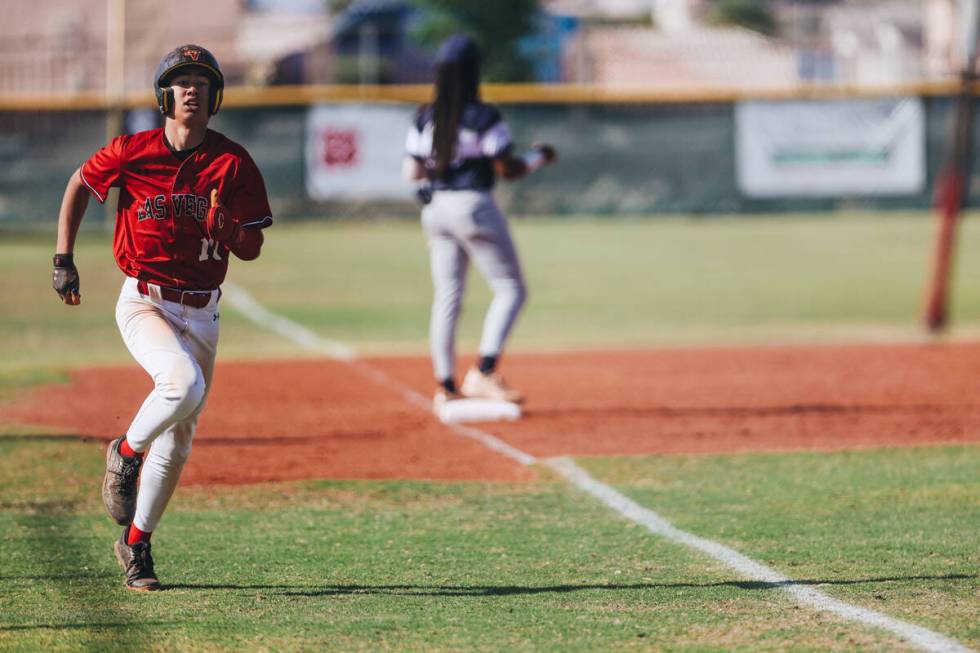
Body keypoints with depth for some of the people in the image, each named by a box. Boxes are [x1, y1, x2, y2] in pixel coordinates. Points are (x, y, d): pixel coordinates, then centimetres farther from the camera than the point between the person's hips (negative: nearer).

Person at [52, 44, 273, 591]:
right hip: (144, 302, -3)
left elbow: (252, 249, -3)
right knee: (184, 382, -32)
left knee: (179, 437, 8)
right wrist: (64, 259, 8)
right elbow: (81, 183, 12)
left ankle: (137, 545, 24)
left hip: (201, 313, 3)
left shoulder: (234, 164, -4)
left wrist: (225, 225, -25)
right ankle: (126, 454, -3)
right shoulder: (132, 153, -7)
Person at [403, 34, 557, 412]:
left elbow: (411, 172, 4)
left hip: (436, 209, 6)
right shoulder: (483, 118, -14)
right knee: (510, 288, 3)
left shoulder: (425, 119, 3)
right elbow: (508, 169, -12)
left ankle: (444, 387, 12)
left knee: (446, 297, 12)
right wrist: (538, 157, 7)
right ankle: (483, 373, -10)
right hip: (474, 206, -6)